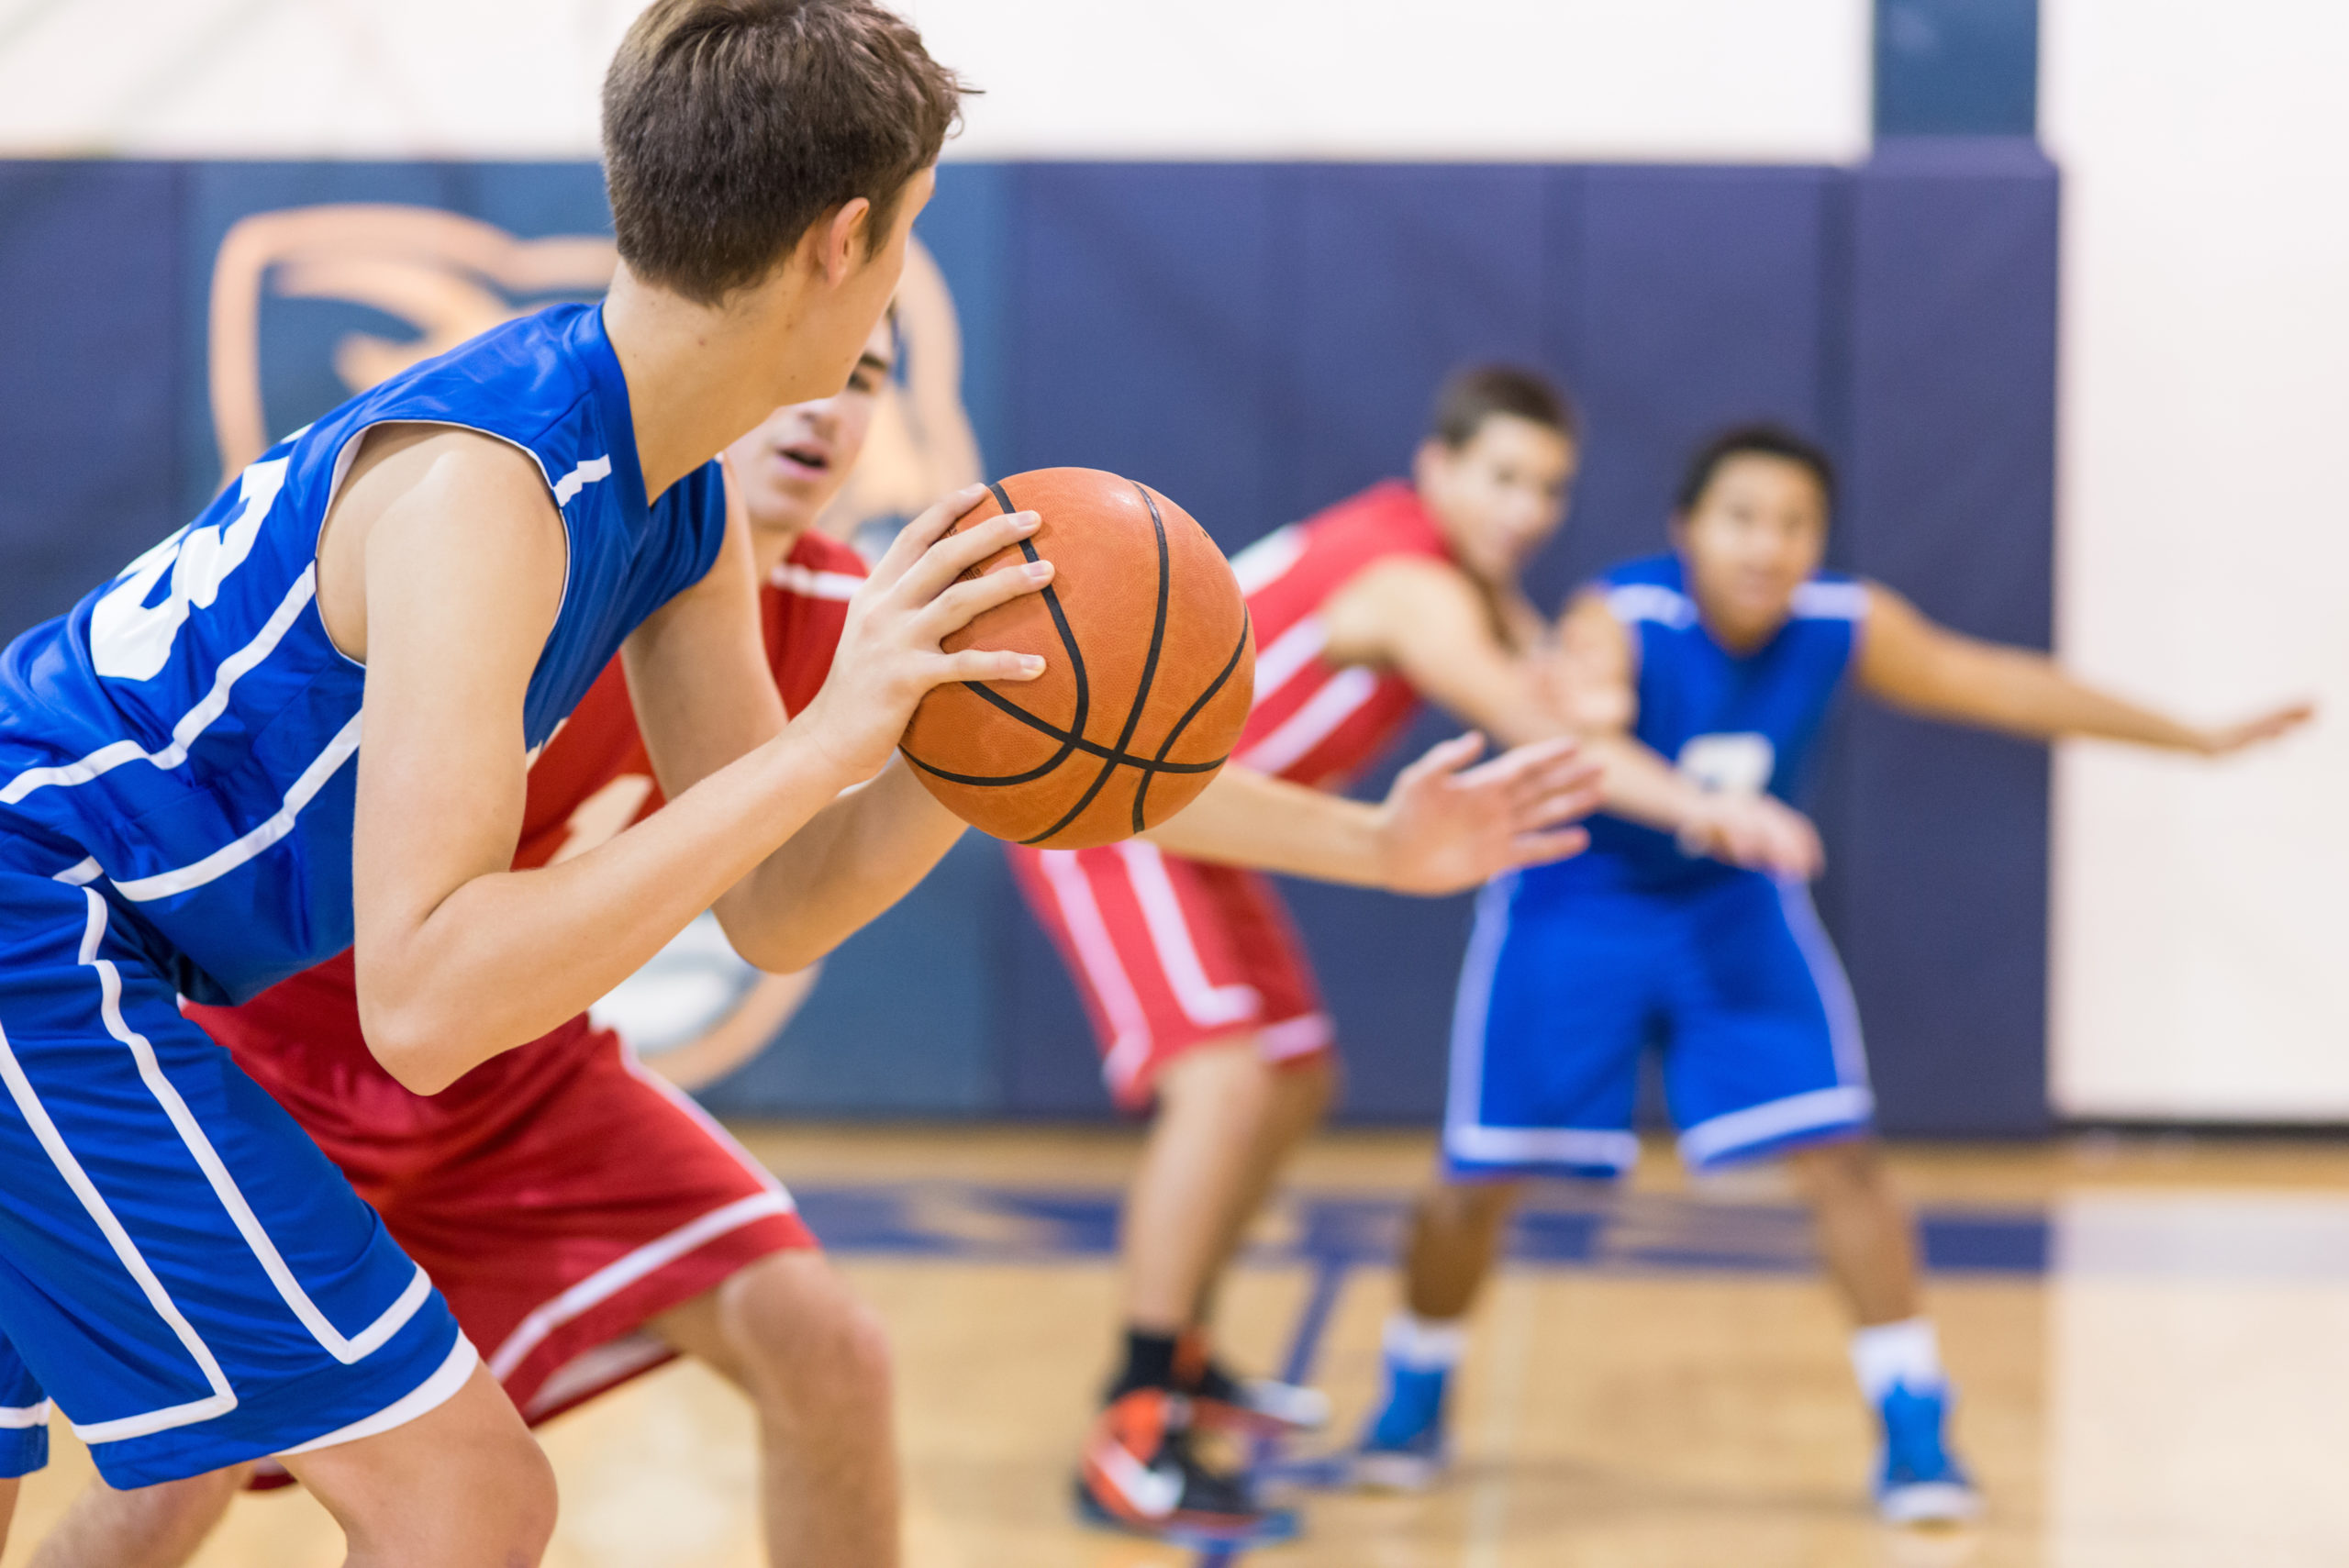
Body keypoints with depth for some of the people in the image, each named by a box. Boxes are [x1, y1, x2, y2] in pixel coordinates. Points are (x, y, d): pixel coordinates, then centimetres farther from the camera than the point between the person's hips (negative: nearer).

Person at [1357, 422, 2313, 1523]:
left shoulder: (1843, 625, -17)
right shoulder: (1622, 618, -30)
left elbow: (1993, 684, -5)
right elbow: (1582, 704, -52)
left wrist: (2196, 740, 0)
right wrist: (1590, 720, -79)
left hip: (1734, 907, 3)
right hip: (1579, 905, -3)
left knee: (1838, 1157, -9)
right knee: (1482, 1176, -2)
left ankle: (1915, 1432, 2)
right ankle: (1413, 1400, 24)